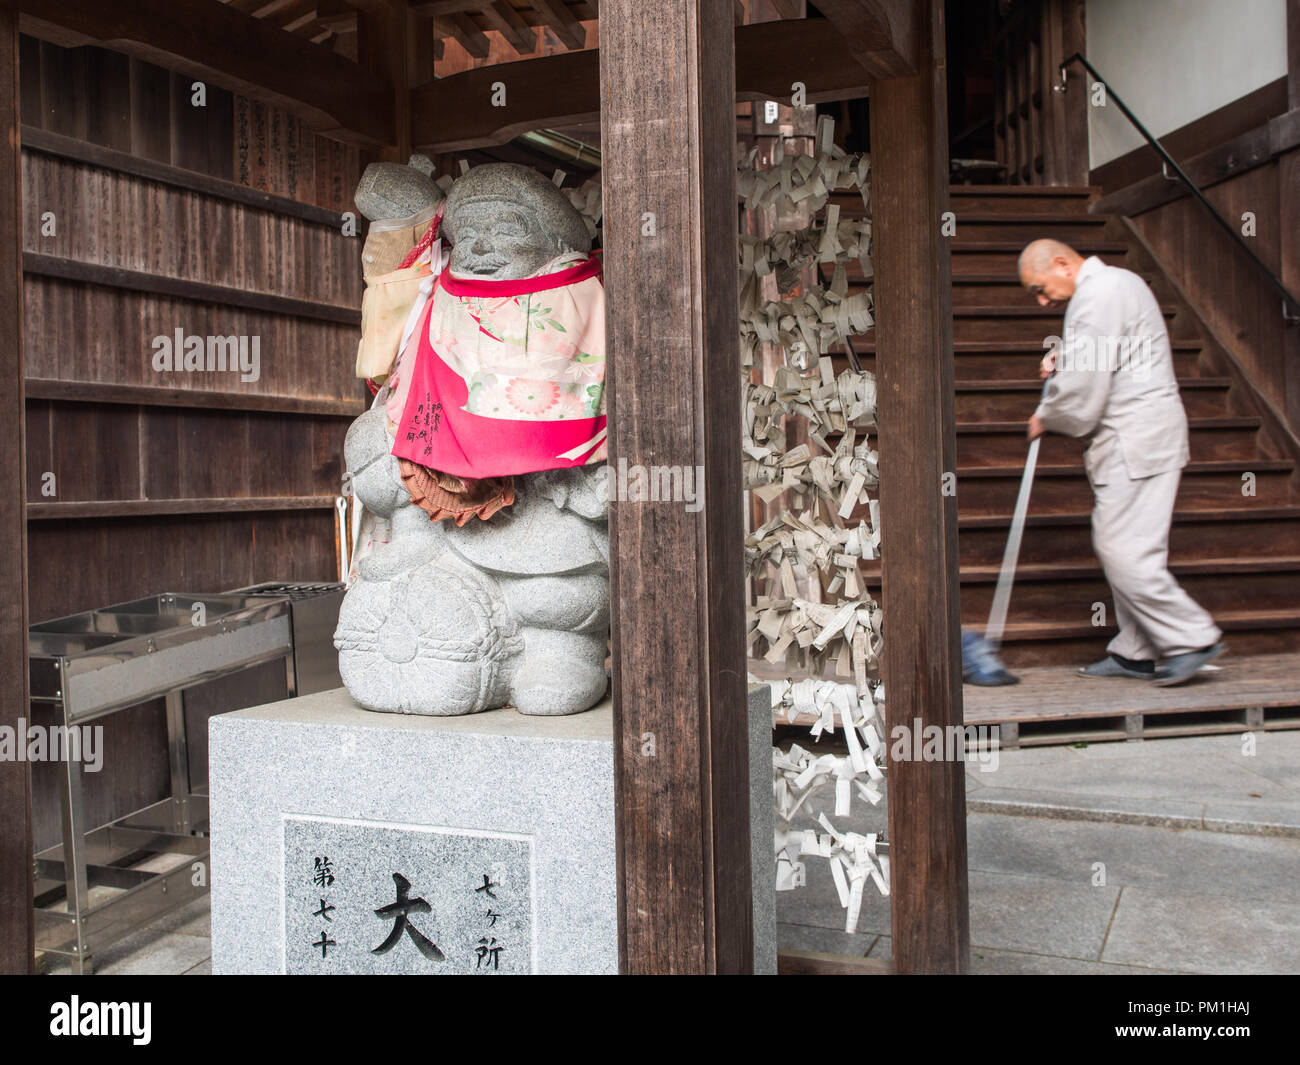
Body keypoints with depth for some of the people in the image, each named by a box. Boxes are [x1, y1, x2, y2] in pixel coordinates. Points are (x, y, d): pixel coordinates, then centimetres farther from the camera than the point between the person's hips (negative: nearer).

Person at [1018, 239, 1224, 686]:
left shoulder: (1099, 294, -15)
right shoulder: (1114, 282, 19)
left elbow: (1083, 388, -18)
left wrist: (1046, 419, -1)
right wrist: (1064, 357, 14)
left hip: (1135, 441, -11)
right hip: (1134, 437, 11)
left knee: (1123, 550, -11)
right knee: (1121, 548, 10)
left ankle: (1191, 637, -2)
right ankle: (1136, 653, 15)